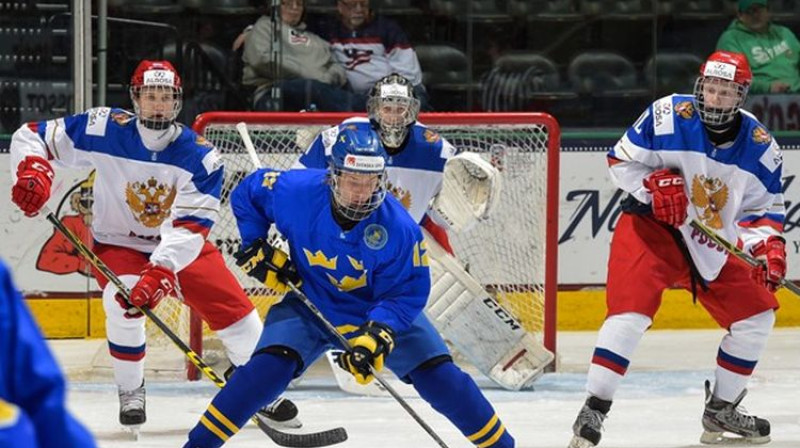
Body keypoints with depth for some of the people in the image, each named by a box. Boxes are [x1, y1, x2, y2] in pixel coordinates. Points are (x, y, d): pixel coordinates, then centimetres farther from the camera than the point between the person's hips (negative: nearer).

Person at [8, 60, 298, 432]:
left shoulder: (200, 156, -19)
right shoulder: (105, 131, -19)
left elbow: (189, 227, -28)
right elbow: (30, 136, -11)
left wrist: (161, 270, -43)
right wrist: (32, 172, -33)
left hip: (183, 247, 2)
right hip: (117, 245, -2)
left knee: (235, 312, -3)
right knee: (124, 306, -31)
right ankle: (130, 392, -7)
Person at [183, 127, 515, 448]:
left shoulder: (398, 228, -29)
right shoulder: (295, 192, -25)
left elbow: (405, 295, -23)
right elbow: (247, 193, -4)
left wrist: (374, 339, -37)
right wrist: (256, 248, -10)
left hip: (382, 312, 0)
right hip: (311, 305, 0)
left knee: (440, 378, -8)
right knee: (267, 369, -21)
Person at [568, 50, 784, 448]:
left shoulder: (760, 146, -5)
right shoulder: (669, 115, -15)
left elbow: (764, 206, 4)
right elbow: (621, 160, -7)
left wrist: (769, 245, -15)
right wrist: (654, 186, -23)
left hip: (713, 244, 5)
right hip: (650, 226, -5)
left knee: (756, 314, 4)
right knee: (630, 312, -22)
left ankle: (720, 412, 19)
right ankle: (593, 411, -18)